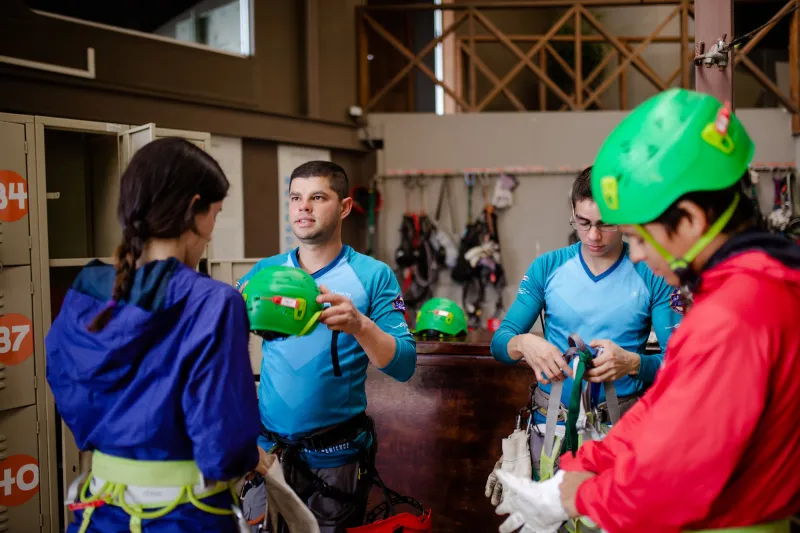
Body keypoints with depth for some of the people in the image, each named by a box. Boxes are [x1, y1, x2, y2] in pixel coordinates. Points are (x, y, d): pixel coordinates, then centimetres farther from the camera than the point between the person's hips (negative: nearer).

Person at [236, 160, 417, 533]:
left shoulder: (373, 276, -7)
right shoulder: (265, 272, 2)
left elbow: (403, 366, -13)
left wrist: (360, 325, -30)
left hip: (336, 456, -3)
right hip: (268, 446, 3)